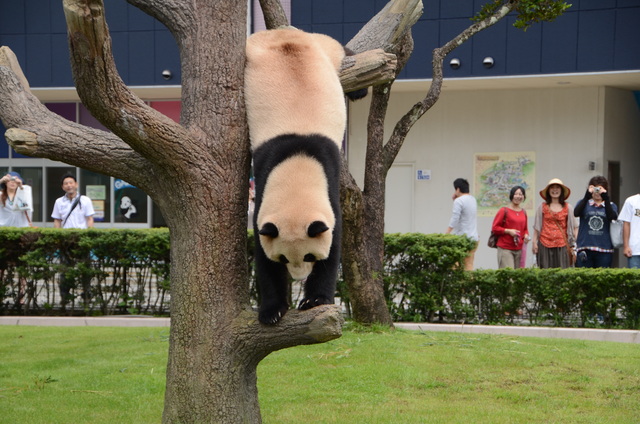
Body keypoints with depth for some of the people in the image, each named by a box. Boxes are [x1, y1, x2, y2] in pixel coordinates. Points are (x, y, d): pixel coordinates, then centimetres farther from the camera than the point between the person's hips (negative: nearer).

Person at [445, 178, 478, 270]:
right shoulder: (473, 200, 14)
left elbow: (454, 219, -17)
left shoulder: (459, 201, -10)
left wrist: (446, 233, -16)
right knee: (469, 265, 6)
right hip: (474, 238, 8)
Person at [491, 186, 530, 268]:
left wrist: (526, 235, 3)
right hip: (505, 249, -5)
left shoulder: (523, 212, 13)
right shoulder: (504, 211, -3)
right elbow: (494, 228, -2)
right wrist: (508, 231, -13)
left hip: (519, 249, 5)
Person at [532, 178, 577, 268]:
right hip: (545, 245, 0)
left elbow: (572, 227, 9)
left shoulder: (568, 208, 8)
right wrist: (534, 242, 5)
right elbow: (537, 227, 12)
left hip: (562, 245, 0)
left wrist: (572, 246, 5)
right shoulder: (542, 207, 9)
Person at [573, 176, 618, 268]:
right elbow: (576, 213, -12)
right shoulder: (584, 203, 11)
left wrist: (606, 198, -18)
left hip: (604, 249, 1)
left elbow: (612, 216, -11)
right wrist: (587, 195, -19)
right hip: (585, 249, 0)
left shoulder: (611, 205, 12)